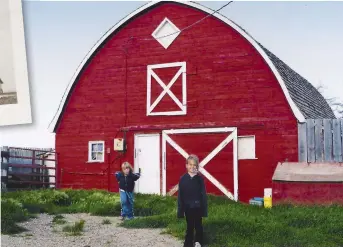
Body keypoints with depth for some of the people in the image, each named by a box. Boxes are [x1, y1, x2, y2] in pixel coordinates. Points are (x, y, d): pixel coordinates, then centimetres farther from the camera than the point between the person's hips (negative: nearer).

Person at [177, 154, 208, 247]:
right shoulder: (183, 179, -5)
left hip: (197, 206, 0)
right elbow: (180, 195, -3)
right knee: (189, 226, 11)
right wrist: (180, 210, -4)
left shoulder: (200, 179, -6)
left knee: (198, 225, 13)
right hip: (188, 207, 0)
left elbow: (203, 194, -3)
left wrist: (204, 209, -5)